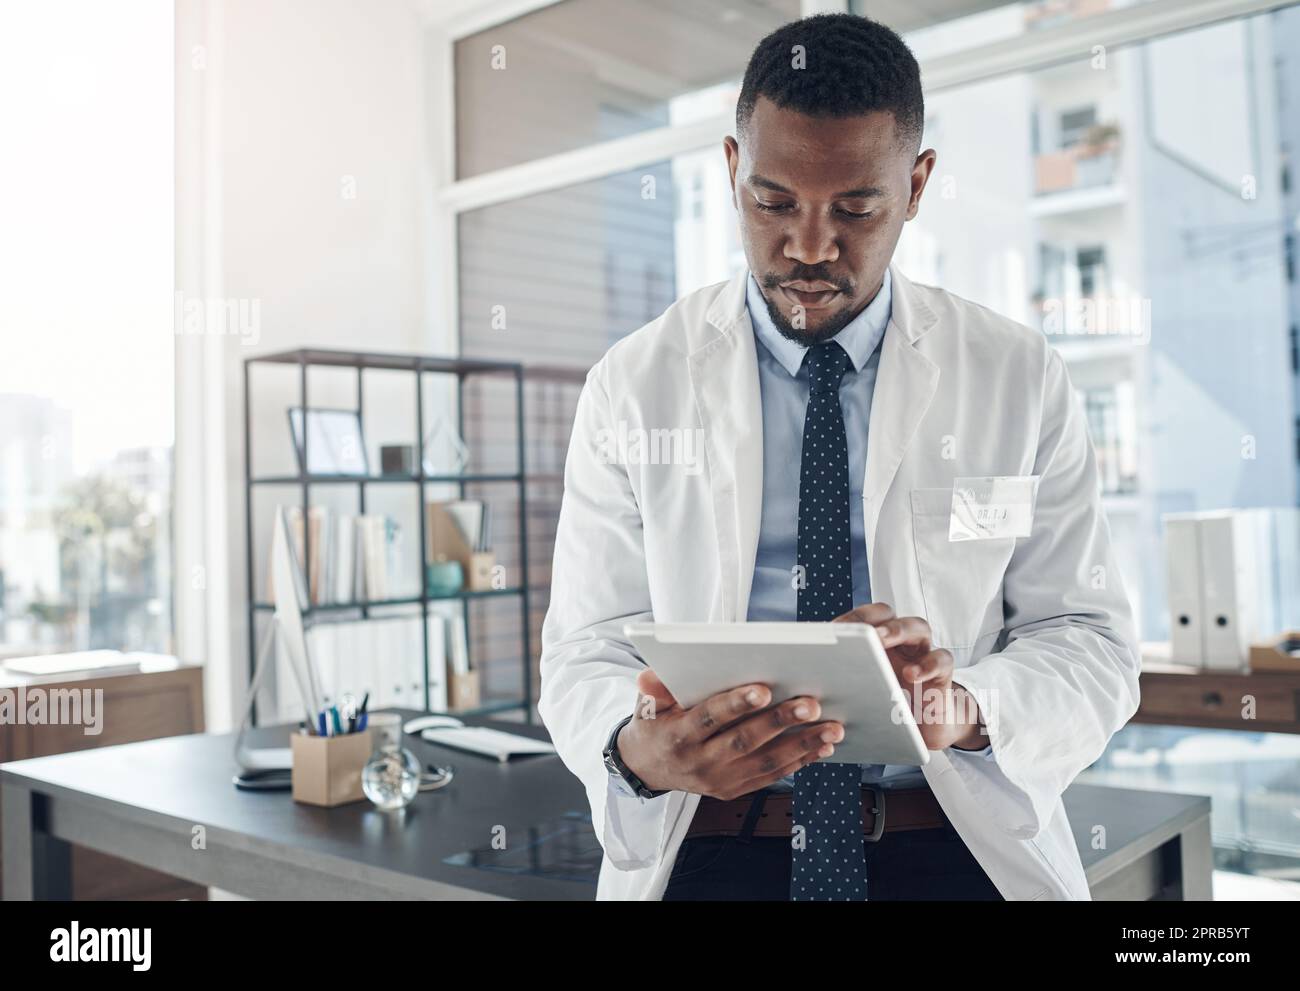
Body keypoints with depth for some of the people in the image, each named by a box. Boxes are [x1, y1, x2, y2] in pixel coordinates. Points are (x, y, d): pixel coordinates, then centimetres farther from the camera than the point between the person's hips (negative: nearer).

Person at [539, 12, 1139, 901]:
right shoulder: (633, 387, 2)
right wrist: (639, 753, -22)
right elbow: (588, 651, 0)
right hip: (707, 851, 0)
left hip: (960, 848, 1)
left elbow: (1092, 643, 3)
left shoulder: (1023, 380, 4)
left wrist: (968, 709, -19)